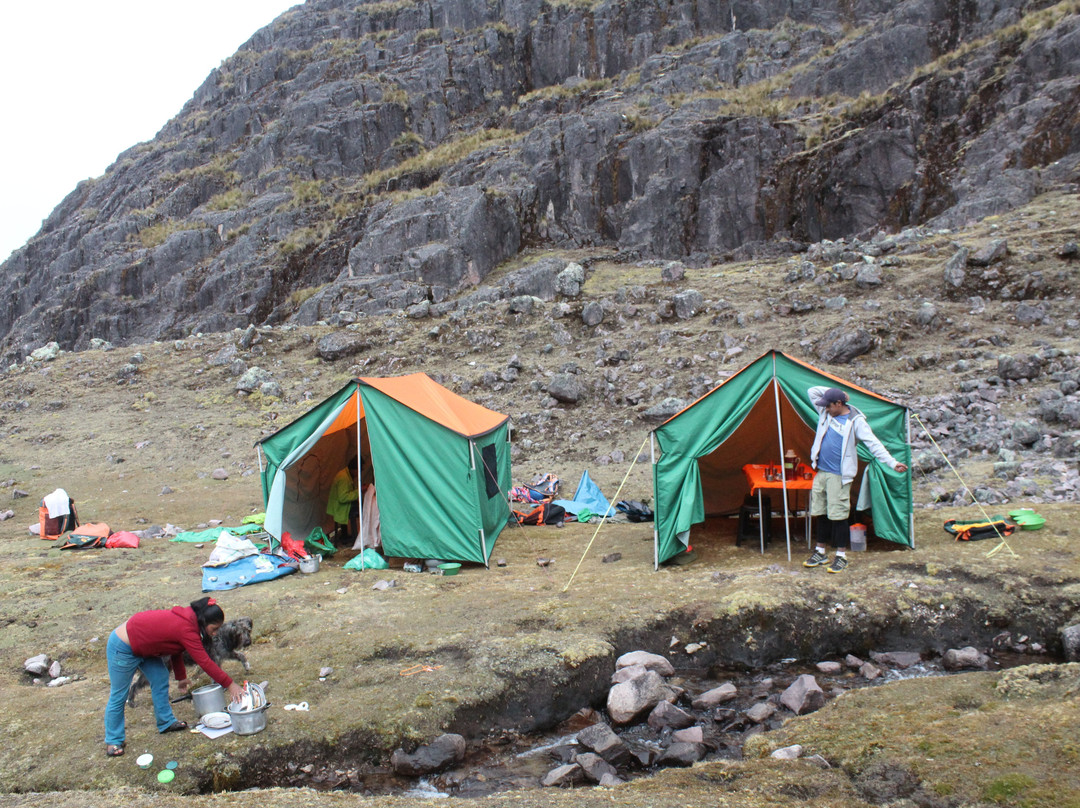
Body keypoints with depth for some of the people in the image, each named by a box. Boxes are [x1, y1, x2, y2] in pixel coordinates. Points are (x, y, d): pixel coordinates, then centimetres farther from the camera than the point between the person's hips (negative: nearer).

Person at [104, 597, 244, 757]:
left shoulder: (186, 619, -3)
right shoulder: (187, 630, -30)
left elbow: (176, 649, 14)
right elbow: (205, 663, -28)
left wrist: (181, 677, 22)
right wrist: (230, 684, -22)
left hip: (142, 642, 10)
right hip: (123, 647, -10)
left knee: (160, 680, 12)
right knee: (119, 695, 4)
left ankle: (166, 722, 24)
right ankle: (113, 741, 18)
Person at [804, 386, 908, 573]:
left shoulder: (856, 421, -10)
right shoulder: (826, 413, 8)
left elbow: (873, 444, -13)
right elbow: (812, 392, 14)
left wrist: (892, 463, -21)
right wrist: (832, 391, 4)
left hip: (839, 475, -6)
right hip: (821, 472, 6)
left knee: (838, 515, -5)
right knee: (821, 513, 12)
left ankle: (841, 557, 6)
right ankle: (820, 553, 22)